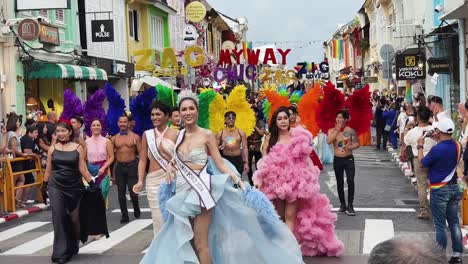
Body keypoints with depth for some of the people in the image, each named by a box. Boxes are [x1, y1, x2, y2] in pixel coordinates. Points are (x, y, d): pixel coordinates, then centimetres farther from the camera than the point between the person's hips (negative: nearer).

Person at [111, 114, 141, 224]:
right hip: (119, 167, 3)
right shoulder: (114, 138, 5)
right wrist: (112, 170, 1)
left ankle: (136, 208, 25)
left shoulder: (135, 137, -1)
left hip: (132, 166, -2)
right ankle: (124, 215, 15)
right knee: (121, 192, 5)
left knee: (133, 191, -6)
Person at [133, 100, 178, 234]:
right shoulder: (147, 135, 9)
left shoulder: (175, 134, 1)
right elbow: (143, 160, 9)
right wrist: (140, 181, -1)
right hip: (153, 180, 2)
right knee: (158, 218, 3)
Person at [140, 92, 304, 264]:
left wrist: (238, 179, -19)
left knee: (200, 244, -5)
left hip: (199, 191, -5)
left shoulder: (207, 135, -7)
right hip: (181, 191, 5)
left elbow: (220, 163, -7)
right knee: (186, 241, 9)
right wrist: (170, 165, 2)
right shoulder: (179, 135, 8)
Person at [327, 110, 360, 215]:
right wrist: (337, 130, -13)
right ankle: (342, 204, 21)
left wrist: (350, 147, -23)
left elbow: (357, 143, -3)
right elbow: (328, 141, -16)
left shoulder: (350, 130, -3)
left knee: (350, 181, -12)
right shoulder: (332, 130, 2)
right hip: (337, 159, 2)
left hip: (348, 159, -2)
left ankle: (350, 205, -4)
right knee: (339, 183, 9)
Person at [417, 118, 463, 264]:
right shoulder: (458, 146, -3)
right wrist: (439, 141, 15)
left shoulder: (437, 149, -23)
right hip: (454, 187, 6)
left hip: (439, 190, -6)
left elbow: (423, 162, -5)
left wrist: (420, 146, 8)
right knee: (454, 222, 13)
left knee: (440, 225, 3)